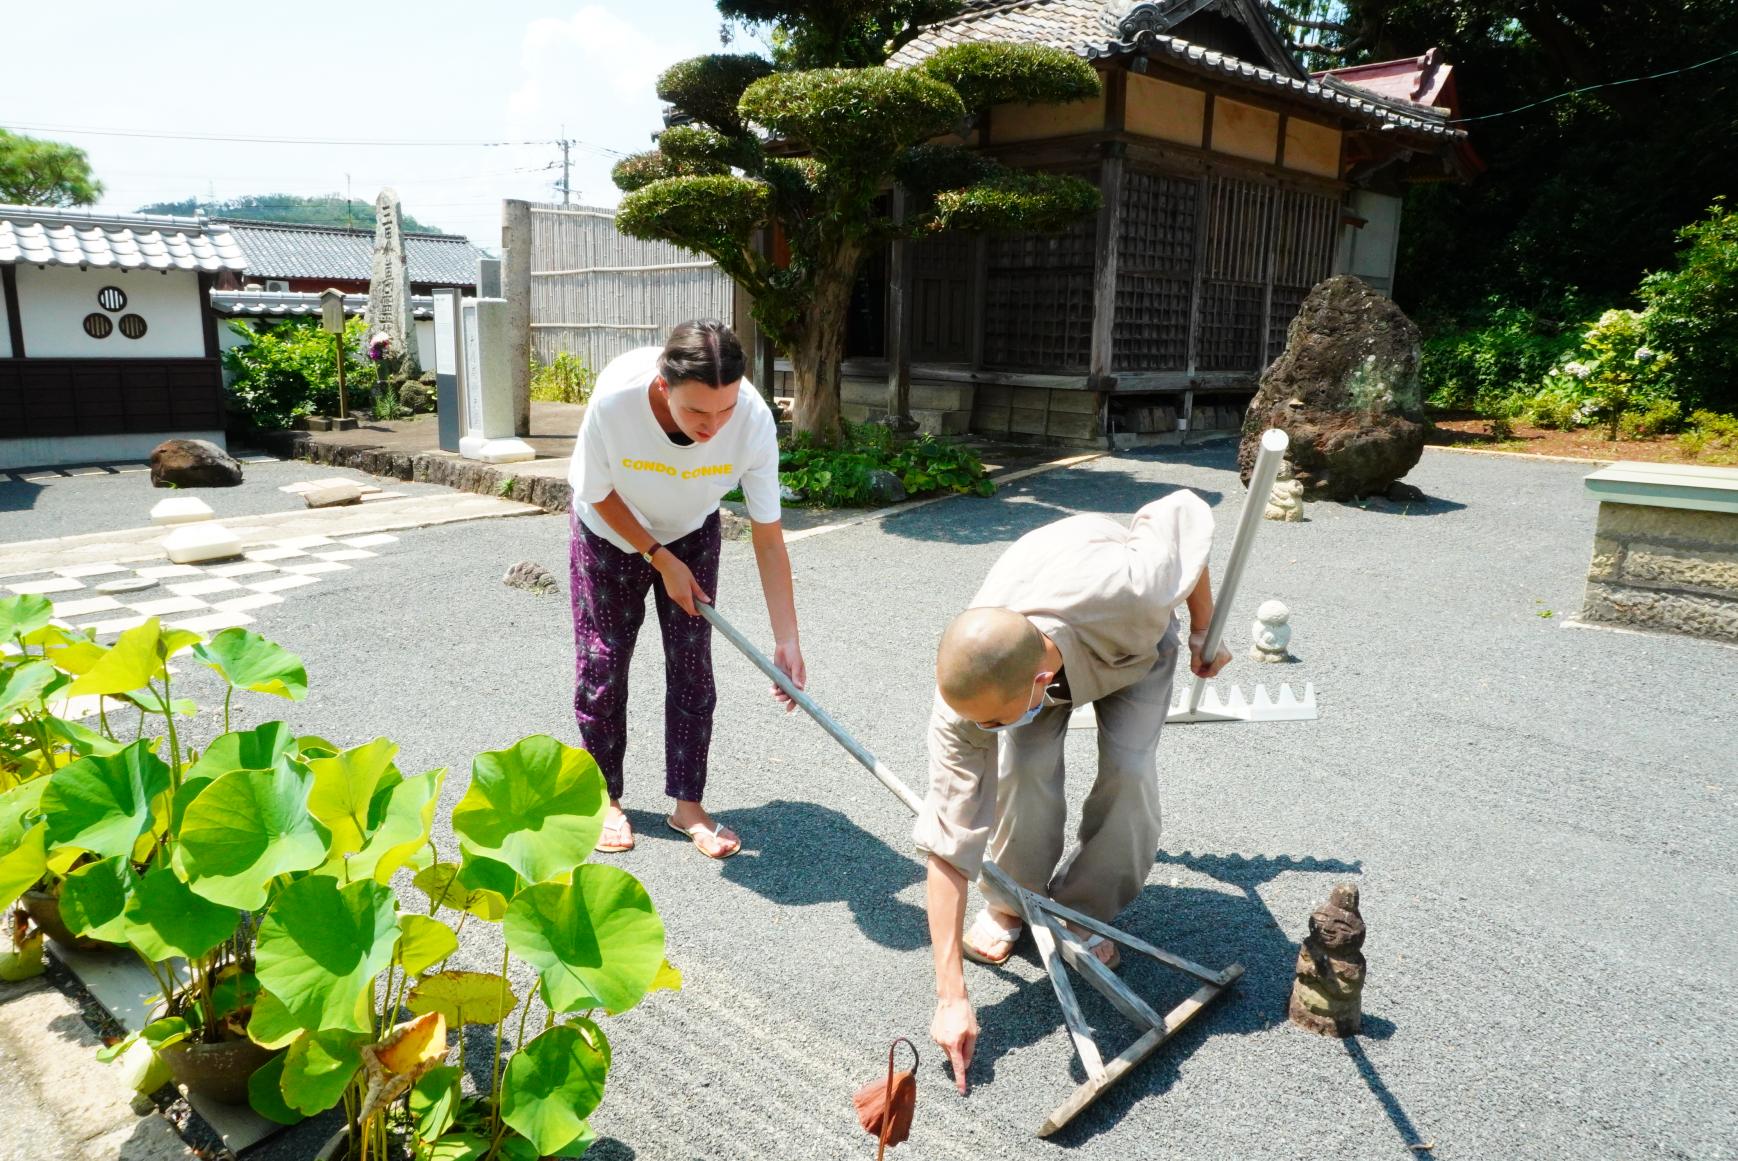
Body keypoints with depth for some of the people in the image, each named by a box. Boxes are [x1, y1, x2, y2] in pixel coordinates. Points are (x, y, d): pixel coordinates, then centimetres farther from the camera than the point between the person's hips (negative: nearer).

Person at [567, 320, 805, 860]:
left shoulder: (754, 419, -34)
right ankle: (605, 797, 22)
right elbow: (599, 493, -19)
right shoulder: (615, 397, -39)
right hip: (610, 532, -1)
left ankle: (687, 804, 14)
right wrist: (660, 559, -18)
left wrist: (786, 640, -28)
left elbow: (768, 536, -26)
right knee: (602, 665, 3)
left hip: (691, 535, 1)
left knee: (692, 667, -1)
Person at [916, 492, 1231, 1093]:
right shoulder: (966, 691, -39)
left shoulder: (1128, 588, -48)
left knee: (1128, 770, -21)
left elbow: (1183, 513, -24)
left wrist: (1203, 634, -10)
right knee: (1023, 768, -24)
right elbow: (947, 841, -33)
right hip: (1041, 648, 0)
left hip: (1133, 639, 0)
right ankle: (1008, 904, 5)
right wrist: (951, 996, -33)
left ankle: (1082, 912, 4)